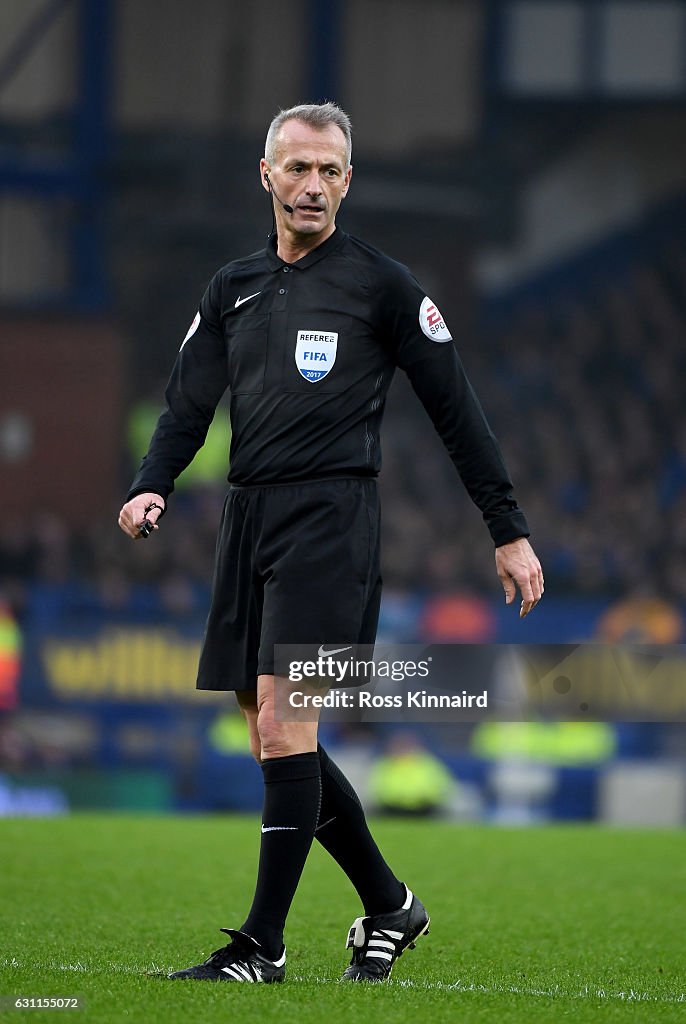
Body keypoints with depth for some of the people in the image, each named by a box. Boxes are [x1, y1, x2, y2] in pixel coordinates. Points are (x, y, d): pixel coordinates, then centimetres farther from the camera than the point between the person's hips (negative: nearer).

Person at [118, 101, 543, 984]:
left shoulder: (380, 284, 0)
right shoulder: (234, 288, 15)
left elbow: (454, 408, 1)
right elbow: (188, 404, 11)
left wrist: (509, 532, 0)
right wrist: (151, 487, -9)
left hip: (330, 516, -6)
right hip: (248, 516, 6)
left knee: (282, 727, -14)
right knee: (275, 740, 8)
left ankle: (263, 945, -11)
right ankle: (389, 906, 23)